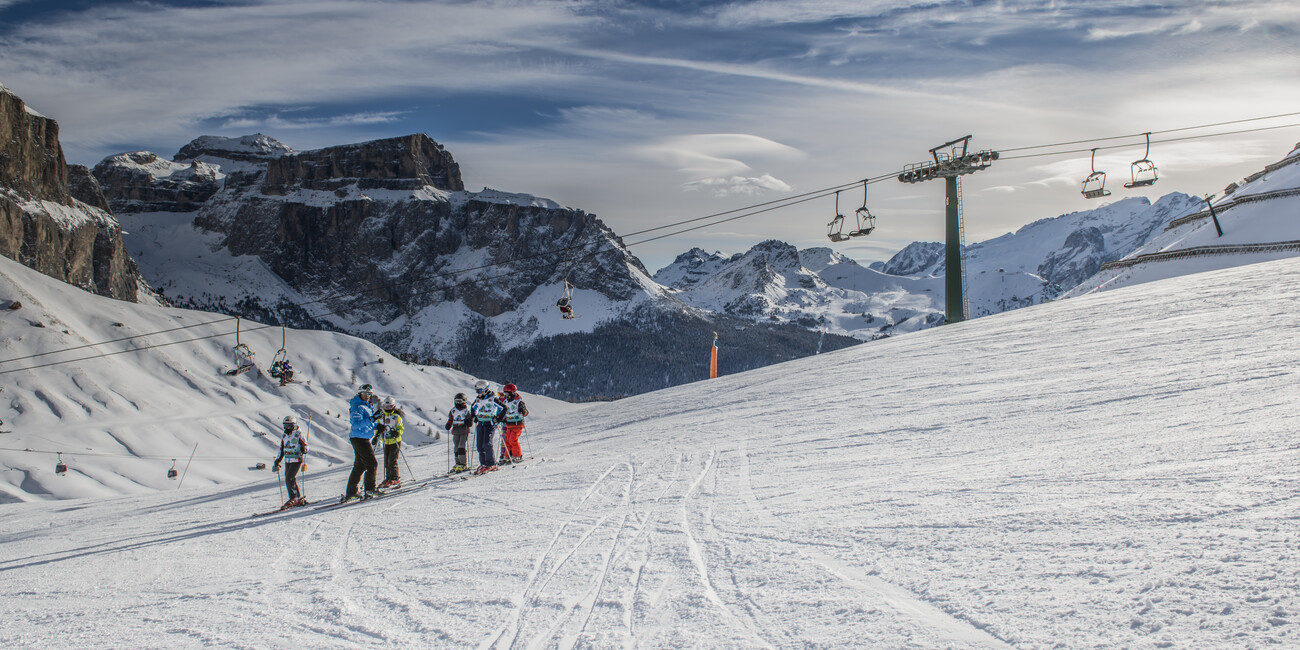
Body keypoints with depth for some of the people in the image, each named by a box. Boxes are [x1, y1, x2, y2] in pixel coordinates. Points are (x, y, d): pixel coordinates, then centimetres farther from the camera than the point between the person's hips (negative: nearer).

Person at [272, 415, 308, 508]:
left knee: (289, 479, -15)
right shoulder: (284, 437, 13)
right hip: (287, 461, 7)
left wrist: (304, 462, -17)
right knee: (292, 480, 4)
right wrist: (276, 463, 17)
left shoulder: (298, 435, -6)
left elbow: (305, 447, -5)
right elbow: (281, 451, 20)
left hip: (296, 461, -7)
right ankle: (299, 499, 13)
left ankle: (293, 499, -8)